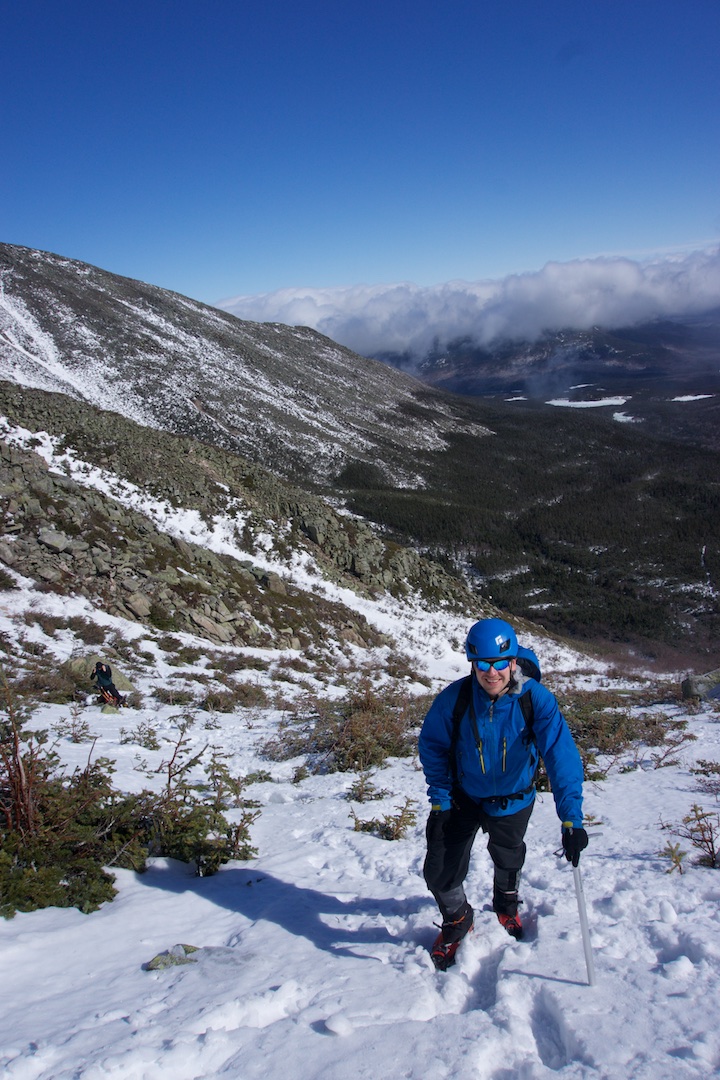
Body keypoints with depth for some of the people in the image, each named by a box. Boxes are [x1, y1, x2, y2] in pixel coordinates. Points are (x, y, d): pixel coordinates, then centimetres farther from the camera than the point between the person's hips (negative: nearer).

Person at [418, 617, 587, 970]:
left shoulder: (536, 699, -28)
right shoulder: (454, 698, -25)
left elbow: (562, 757, -31)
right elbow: (432, 745, -10)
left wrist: (571, 819, -37)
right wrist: (439, 798, -13)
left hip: (512, 799, 0)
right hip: (463, 795, 0)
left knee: (507, 859, 23)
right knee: (439, 871, -3)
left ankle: (506, 904, 59)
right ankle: (456, 921, 30)